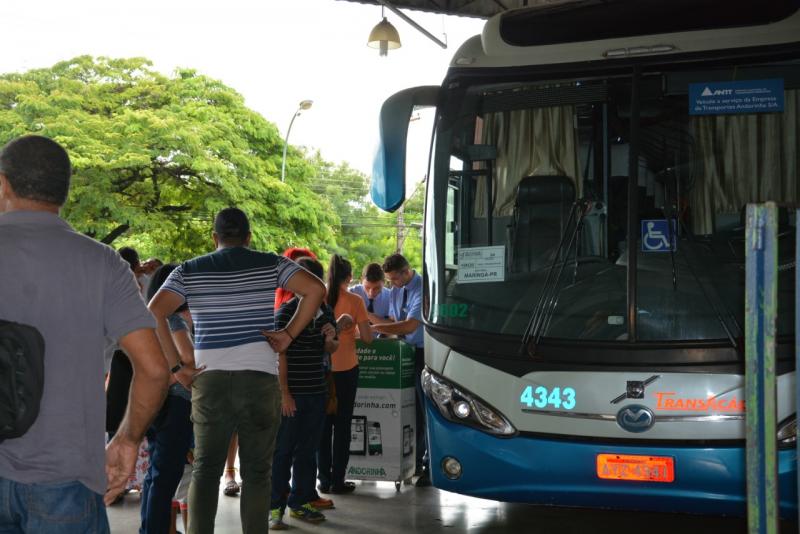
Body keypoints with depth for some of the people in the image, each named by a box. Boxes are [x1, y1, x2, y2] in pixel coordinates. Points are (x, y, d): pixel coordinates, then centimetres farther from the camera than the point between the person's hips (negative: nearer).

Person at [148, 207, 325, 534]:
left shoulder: (189, 271, 6)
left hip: (209, 379, 1)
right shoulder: (270, 264, 4)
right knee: (256, 471, 8)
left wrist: (175, 365, -2)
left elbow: (154, 313, -5)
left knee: (205, 470, 11)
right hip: (260, 378, -1)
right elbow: (316, 290, -6)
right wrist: (289, 335, -2)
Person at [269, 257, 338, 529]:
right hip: (291, 394, -6)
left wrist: (331, 338, -4)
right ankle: (275, 507, 7)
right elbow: (280, 355, -11)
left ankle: (300, 502, 24)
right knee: (282, 451, 1)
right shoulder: (286, 312, -10)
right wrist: (284, 393, -14)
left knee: (307, 450, 13)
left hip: (316, 392, 6)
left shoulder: (326, 311, 9)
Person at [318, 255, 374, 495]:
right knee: (342, 425, 6)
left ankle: (324, 479, 15)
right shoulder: (354, 301, -7)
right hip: (345, 369, -3)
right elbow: (367, 337, -7)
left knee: (323, 423, 10)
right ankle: (337, 480, 10)